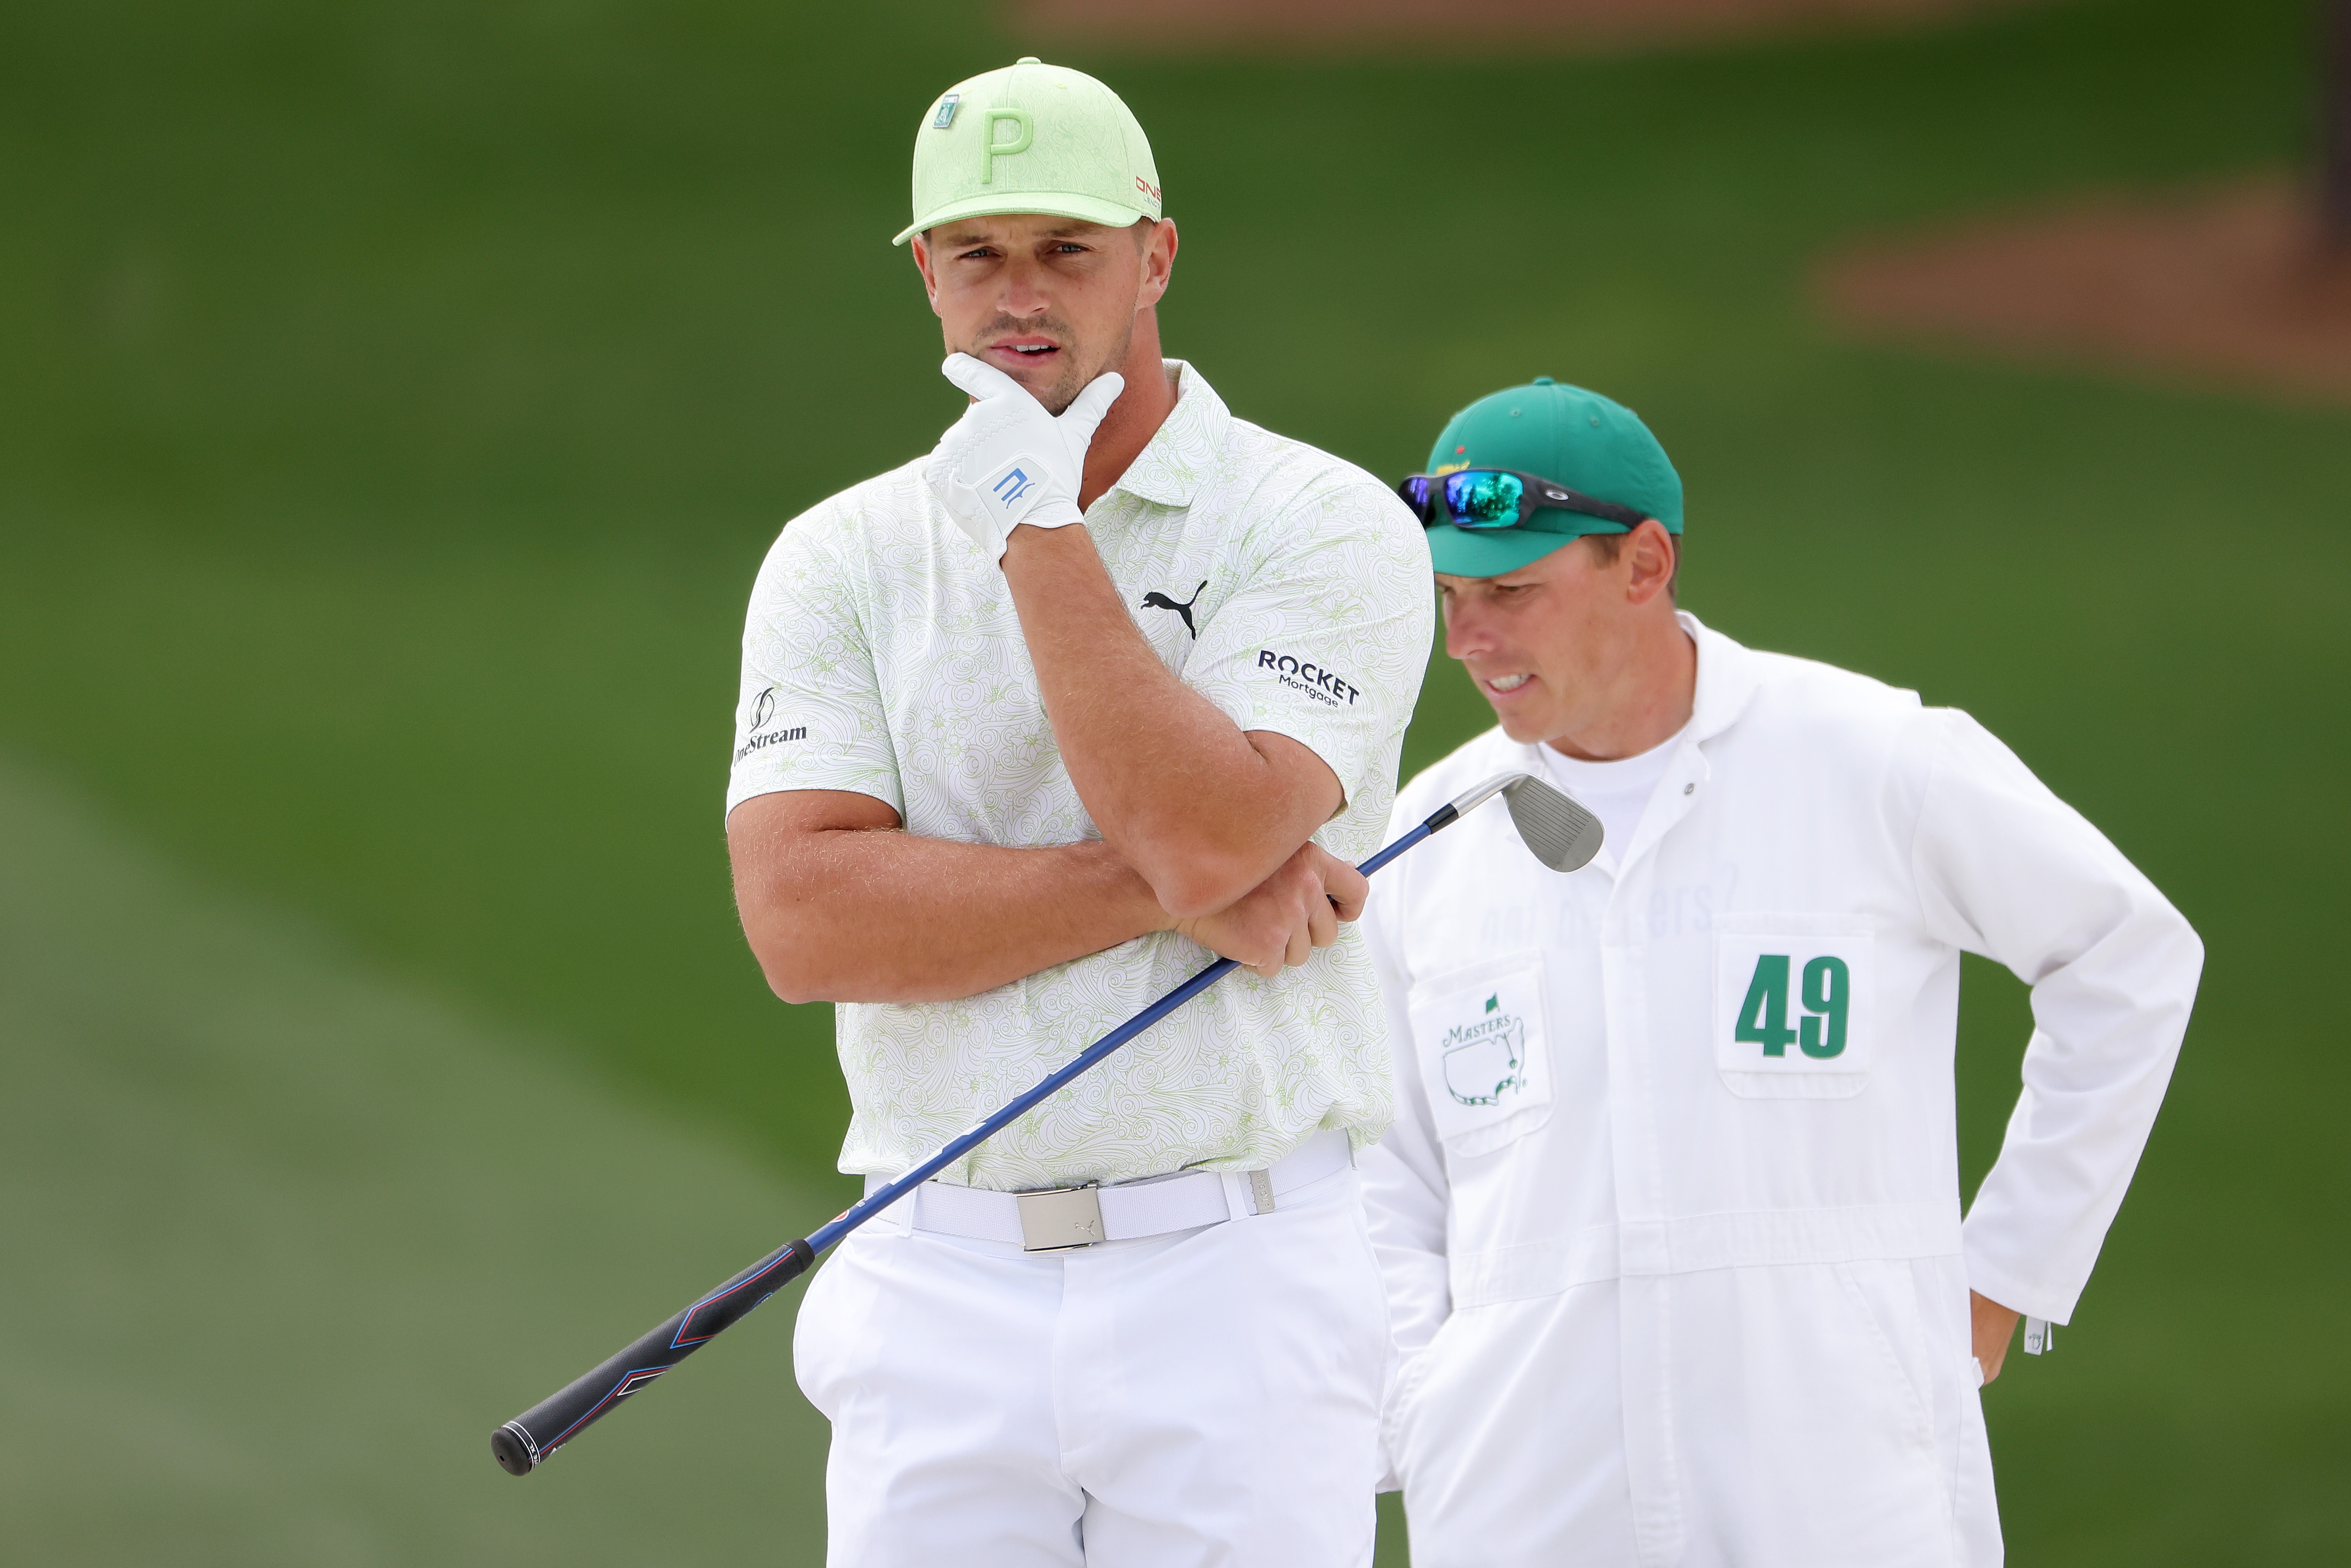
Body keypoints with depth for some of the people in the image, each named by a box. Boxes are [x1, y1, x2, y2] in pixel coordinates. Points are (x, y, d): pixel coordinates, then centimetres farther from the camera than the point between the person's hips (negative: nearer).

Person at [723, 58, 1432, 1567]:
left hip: (1238, 1290, -3)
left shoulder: (1325, 527, -1)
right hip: (940, 1299, 3)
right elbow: (805, 920, -6)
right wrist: (1167, 888, -12)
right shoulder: (841, 561, 8)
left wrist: (1040, 528, -13)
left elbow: (1205, 836, -17)